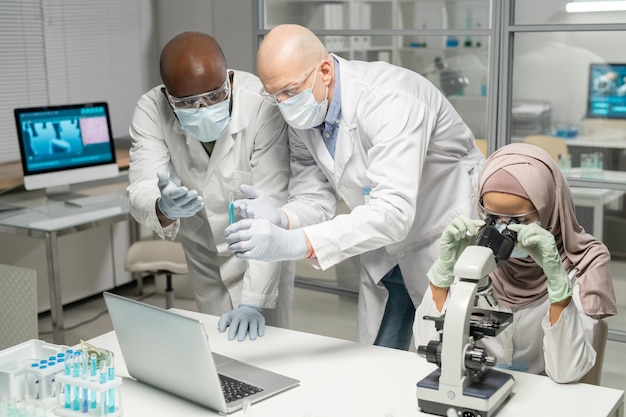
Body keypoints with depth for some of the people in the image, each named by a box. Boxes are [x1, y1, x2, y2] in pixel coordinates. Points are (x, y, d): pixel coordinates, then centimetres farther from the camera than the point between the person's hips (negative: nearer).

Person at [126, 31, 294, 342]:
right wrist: (163, 208, -52)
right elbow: (141, 192, -27)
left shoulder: (263, 106, -30)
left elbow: (270, 206, -31)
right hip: (204, 252, 3)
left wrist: (254, 301, -35)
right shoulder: (151, 111, -21)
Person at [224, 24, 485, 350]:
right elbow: (314, 199, -6)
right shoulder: (302, 115, -8)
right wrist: (280, 220, -30)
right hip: (387, 254, 7)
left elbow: (393, 212, -41)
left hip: (451, 240, -6)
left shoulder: (391, 102, -31)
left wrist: (295, 243, -51)